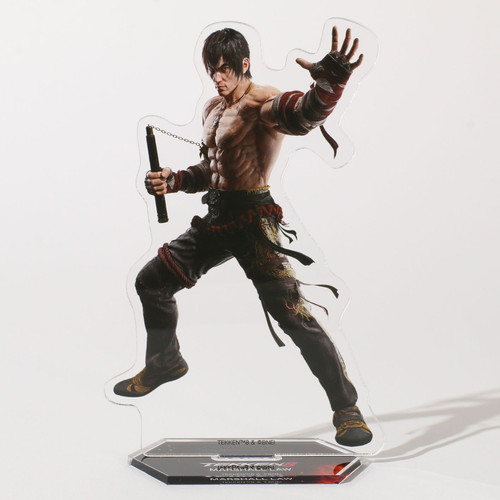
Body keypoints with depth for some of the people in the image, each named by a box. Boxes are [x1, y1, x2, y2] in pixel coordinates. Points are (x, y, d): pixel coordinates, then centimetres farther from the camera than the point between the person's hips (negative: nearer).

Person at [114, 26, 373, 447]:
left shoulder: (263, 103, -13)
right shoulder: (213, 108, 15)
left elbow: (304, 114, -37)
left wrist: (330, 82, -58)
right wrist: (174, 181, 9)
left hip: (254, 221, -9)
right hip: (217, 218, 9)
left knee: (290, 311, -18)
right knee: (151, 280, 16)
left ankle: (346, 408, -6)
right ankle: (165, 362, 40)